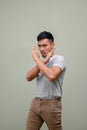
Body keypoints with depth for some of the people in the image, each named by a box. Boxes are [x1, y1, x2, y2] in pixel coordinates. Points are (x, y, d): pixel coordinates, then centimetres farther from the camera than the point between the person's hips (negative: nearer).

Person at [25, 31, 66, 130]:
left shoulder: (59, 59, -9)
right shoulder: (40, 61, 13)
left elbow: (52, 76, -29)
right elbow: (29, 77, -4)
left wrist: (37, 60, -19)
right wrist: (43, 61, -12)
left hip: (51, 104, -6)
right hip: (36, 102, 6)